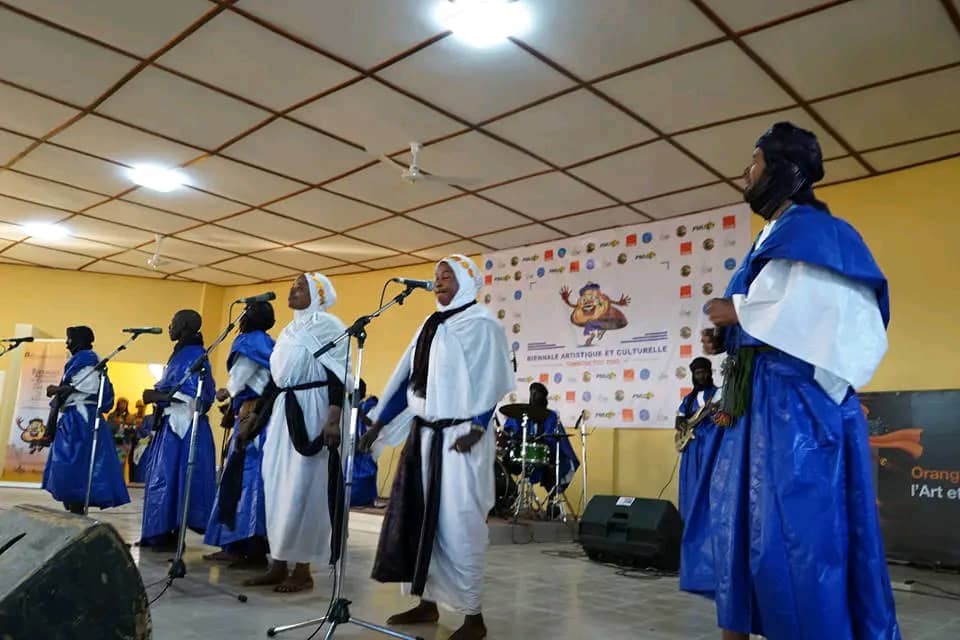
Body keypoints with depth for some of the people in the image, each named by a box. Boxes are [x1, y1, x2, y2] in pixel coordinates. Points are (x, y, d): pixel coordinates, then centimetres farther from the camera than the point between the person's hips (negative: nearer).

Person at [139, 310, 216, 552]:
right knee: (163, 478, 12)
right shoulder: (180, 354, 17)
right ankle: (161, 533, 18)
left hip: (183, 426, -10)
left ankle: (171, 535, -1)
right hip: (171, 425, 10)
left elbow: (192, 395, -20)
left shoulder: (193, 355, -12)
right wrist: (157, 396, 7)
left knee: (171, 477, -7)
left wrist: (157, 396, -15)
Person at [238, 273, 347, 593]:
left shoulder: (327, 325, -5)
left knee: (303, 489, -6)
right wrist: (255, 416, 20)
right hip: (283, 412, 8)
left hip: (312, 411, -8)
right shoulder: (289, 331, 20)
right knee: (278, 488, 8)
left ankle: (303, 569, 3)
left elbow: (339, 375, -14)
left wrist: (333, 418, -25)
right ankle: (279, 564, 16)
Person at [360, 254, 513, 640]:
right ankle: (427, 602, 23)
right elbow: (407, 377, 16)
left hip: (458, 437, -8)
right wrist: (378, 424, 14)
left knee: (457, 522, -6)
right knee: (417, 518, 10)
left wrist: (475, 430, -21)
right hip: (423, 434, 8)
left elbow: (490, 381, -12)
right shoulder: (431, 326, 16)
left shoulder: (481, 324, -5)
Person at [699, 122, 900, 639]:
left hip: (796, 395, -10)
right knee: (741, 517, 11)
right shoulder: (771, 240, 21)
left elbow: (832, 312, -19)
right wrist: (724, 339, 6)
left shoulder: (815, 230, -6)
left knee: (797, 525, -8)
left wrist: (740, 312, -12)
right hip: (757, 398, 10)